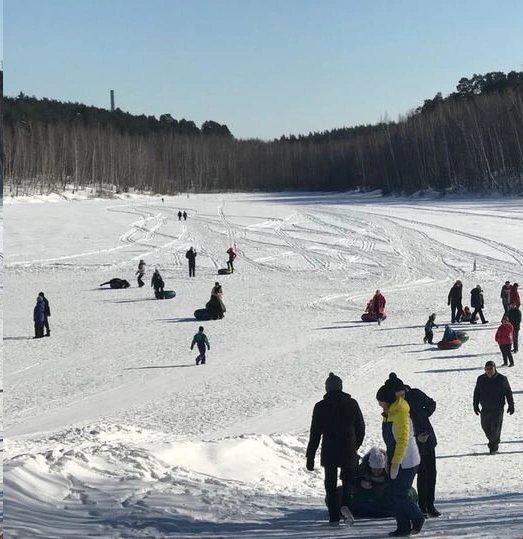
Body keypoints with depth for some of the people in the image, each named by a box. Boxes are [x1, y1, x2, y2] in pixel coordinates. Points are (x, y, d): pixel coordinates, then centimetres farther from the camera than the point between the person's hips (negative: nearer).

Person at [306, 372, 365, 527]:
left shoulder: (320, 406, -4)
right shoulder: (352, 403, 0)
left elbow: (315, 434, -4)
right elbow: (361, 428, 6)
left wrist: (310, 457, 2)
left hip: (329, 452, -1)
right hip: (349, 452, 1)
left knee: (330, 484, 11)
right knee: (349, 480, 16)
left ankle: (334, 516, 4)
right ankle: (345, 503, -11)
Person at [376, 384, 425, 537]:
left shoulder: (400, 414, -22)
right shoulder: (389, 413, 9)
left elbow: (403, 440, -26)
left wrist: (395, 463, -26)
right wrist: (390, 460, 23)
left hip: (406, 462, -9)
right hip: (395, 460, 10)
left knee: (400, 495, -6)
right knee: (395, 495, 8)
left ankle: (418, 519, 15)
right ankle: (403, 528, 14)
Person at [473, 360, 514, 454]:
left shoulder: (502, 379, -9)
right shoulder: (481, 379, -2)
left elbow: (508, 393, 0)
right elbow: (476, 393, 8)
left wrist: (511, 405, 1)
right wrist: (475, 405, 8)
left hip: (498, 409, -3)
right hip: (485, 409, 3)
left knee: (495, 429, -3)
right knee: (485, 427, 13)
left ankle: (494, 446, 17)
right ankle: (493, 442, 38)